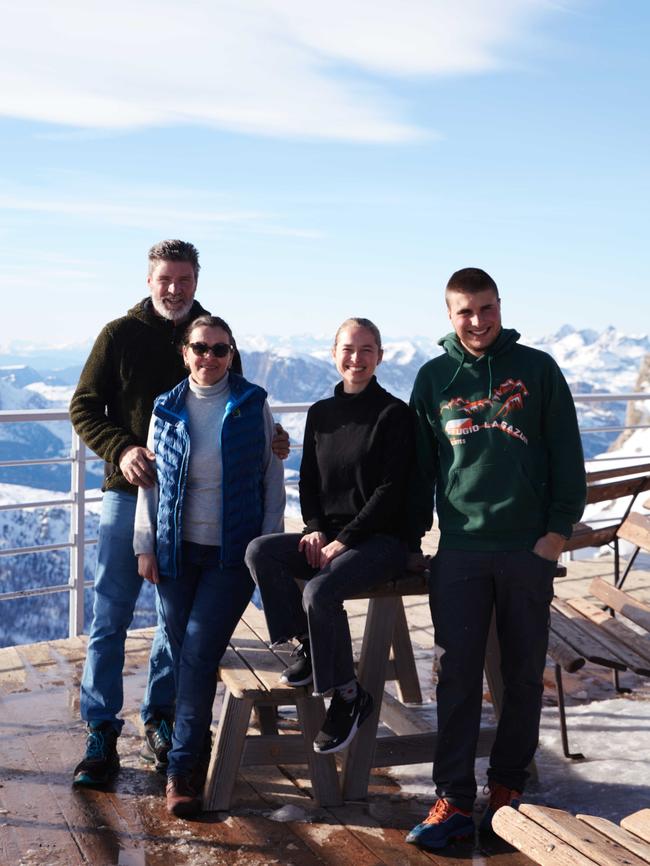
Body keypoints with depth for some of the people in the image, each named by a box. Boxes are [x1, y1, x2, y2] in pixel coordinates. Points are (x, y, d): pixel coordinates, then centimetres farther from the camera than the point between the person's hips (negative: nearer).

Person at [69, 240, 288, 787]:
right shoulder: (121, 335, 0)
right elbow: (84, 408, 1)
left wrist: (266, 437, -6)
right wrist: (120, 450, -17)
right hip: (130, 493, -2)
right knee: (110, 618, -1)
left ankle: (160, 722, 26)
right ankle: (101, 735, 9)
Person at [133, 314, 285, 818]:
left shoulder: (253, 406, 0)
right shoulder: (167, 409, 5)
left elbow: (273, 479, 3)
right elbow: (151, 480, 8)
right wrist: (145, 545, 3)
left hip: (234, 554, -2)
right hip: (177, 551, 2)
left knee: (199, 653, -11)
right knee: (184, 653, 5)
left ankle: (183, 768, -2)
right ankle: (197, 747, 26)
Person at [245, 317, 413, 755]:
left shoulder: (394, 414, -4)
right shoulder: (320, 413, 13)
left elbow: (390, 491, -11)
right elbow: (308, 481, 14)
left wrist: (342, 541, -17)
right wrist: (315, 530, -5)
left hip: (380, 538, -6)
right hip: (327, 534, 6)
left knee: (320, 591, -31)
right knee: (259, 551, -21)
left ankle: (350, 697, -10)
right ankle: (309, 647, -6)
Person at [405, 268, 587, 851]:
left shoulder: (537, 369, 3)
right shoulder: (434, 378, 7)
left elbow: (567, 454, 2)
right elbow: (420, 463, 12)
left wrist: (559, 529, -5)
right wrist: (412, 534, 10)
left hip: (528, 550, 0)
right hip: (460, 550, 1)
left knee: (524, 675, 8)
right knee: (457, 676, 0)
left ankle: (508, 787, 23)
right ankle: (454, 801, 7)